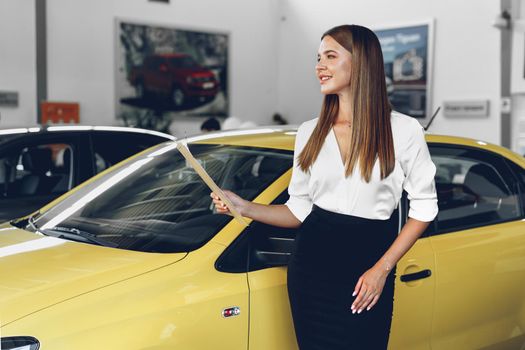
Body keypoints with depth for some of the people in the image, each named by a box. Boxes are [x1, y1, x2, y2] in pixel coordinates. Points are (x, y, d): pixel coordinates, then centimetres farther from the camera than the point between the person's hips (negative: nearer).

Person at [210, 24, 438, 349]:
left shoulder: (404, 131, -4)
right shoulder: (309, 133, 7)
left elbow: (424, 207, -2)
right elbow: (299, 209, 9)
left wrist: (382, 269, -9)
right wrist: (245, 208, -7)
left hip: (367, 275, -3)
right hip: (311, 267, 3)